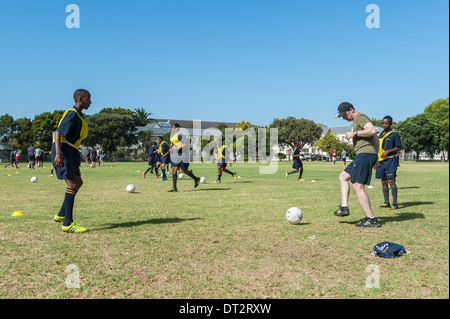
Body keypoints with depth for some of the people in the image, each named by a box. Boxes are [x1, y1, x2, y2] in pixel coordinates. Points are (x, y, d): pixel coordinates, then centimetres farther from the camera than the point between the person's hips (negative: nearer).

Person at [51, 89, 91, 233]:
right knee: (72, 184, -13)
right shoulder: (72, 114, -14)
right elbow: (58, 133, -23)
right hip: (63, 151, -11)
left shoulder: (79, 115, 17)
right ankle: (68, 223, -11)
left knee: (78, 182, 13)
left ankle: (61, 215, 22)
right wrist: (58, 154, -32)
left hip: (70, 152, 11)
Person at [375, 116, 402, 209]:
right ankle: (386, 203, 12)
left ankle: (395, 203, -10)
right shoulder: (379, 135, 17)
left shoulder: (394, 134, -2)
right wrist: (376, 162, 20)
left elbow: (399, 147, -4)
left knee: (391, 181, -13)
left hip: (390, 160, -6)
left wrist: (388, 151, -15)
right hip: (381, 161, 6)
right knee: (384, 182, 7)